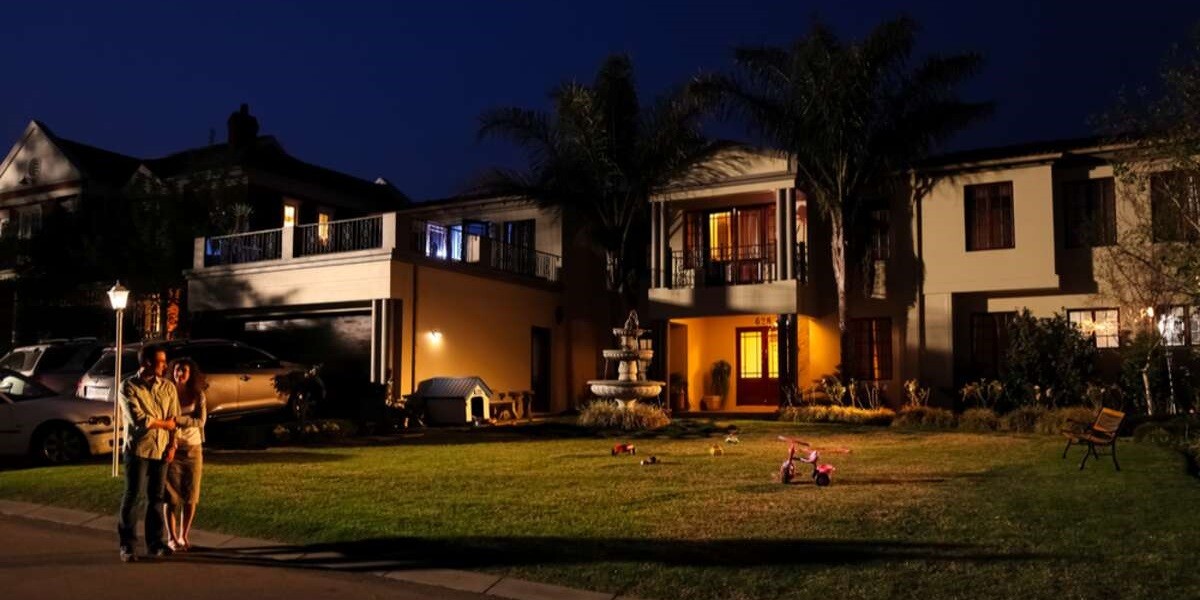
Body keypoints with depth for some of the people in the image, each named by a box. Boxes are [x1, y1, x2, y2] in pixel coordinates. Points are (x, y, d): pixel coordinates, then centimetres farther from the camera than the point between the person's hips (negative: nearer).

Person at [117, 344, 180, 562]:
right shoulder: (128, 387, -6)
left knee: (156, 497, 8)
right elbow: (138, 419, -16)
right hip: (137, 449, -4)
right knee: (131, 497, 2)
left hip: (161, 450, 4)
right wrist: (164, 424, -5)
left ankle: (154, 542, 17)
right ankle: (127, 545, 10)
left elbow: (174, 420, 6)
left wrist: (172, 446, -4)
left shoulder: (168, 387, 7)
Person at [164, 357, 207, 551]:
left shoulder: (198, 396, 2)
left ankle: (183, 536, 18)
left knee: (190, 497, 6)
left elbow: (201, 421, -7)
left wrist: (178, 420, -22)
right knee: (172, 496, 1)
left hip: (193, 449, 2)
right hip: (172, 448, -2)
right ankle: (171, 537, 11)